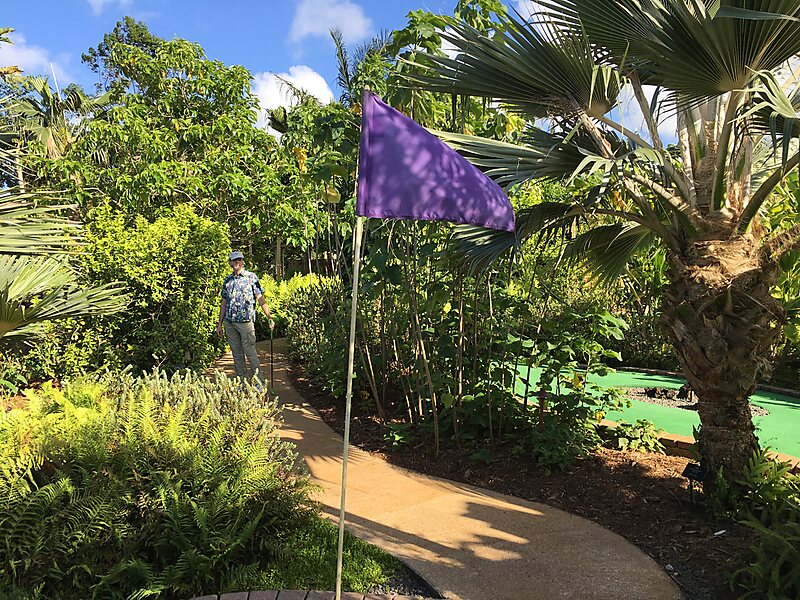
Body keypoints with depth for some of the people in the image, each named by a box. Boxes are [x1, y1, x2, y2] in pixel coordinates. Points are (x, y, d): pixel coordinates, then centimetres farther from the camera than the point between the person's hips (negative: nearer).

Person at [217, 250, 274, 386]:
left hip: (246, 321, -5)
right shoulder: (227, 280, 13)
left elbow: (260, 298, -4)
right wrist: (220, 324, 15)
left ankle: (259, 383, 3)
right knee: (237, 354, 10)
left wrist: (269, 317, -13)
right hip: (229, 323, 5)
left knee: (250, 352, -6)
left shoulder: (251, 277, 0)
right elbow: (224, 303, 17)